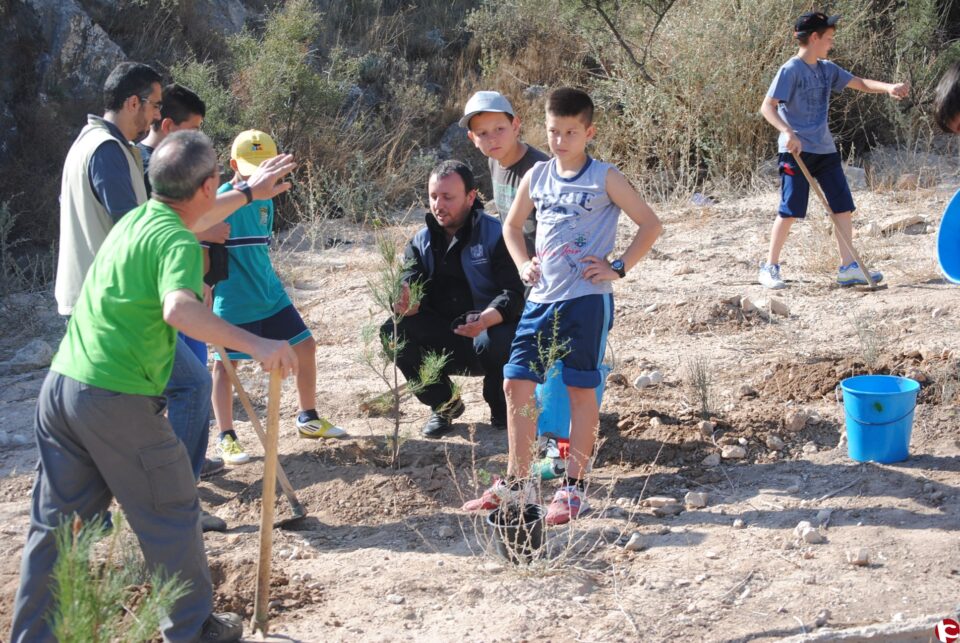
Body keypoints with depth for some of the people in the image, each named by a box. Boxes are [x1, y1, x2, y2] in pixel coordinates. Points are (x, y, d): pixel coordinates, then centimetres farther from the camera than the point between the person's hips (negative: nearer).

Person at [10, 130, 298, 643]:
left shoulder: (138, 218, 12)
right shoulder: (178, 242, -14)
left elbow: (189, 217, 36)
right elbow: (180, 310, -34)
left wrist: (249, 194, 44)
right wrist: (256, 344, -38)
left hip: (61, 385, 8)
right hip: (118, 399, -8)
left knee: (56, 522, 15)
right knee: (172, 515, 9)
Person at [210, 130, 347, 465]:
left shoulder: (265, 201, 8)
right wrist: (206, 303, -15)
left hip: (270, 295, 7)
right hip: (233, 301, -7)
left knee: (305, 347, 8)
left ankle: (308, 419, 23)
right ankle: (226, 438, 11)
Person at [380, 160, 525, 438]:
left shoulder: (495, 235, -9)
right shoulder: (421, 242, 5)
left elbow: (514, 293, -19)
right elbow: (412, 297, -9)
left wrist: (486, 319, -41)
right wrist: (404, 303, -36)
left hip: (490, 333, -4)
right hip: (444, 346, 4)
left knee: (496, 341, -38)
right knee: (392, 333, -21)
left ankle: (501, 406, -3)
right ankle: (444, 405, 0)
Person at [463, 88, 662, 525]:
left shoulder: (604, 178, -4)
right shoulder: (537, 177, 10)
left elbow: (650, 225, -2)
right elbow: (512, 225, 24)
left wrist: (619, 268, -8)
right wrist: (523, 264, 9)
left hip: (587, 299, -5)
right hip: (541, 299, 5)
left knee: (581, 390, 1)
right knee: (516, 383, 3)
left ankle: (575, 488, 10)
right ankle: (517, 482, 14)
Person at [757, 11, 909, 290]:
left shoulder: (828, 69, 12)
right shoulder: (791, 70, -10)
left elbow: (861, 84, 13)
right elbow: (767, 107, -16)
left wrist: (889, 87, -6)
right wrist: (788, 132, -31)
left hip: (825, 150, 7)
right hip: (797, 151, -7)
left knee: (843, 206, 3)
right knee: (790, 210, -6)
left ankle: (848, 267, 7)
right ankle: (769, 268, 6)